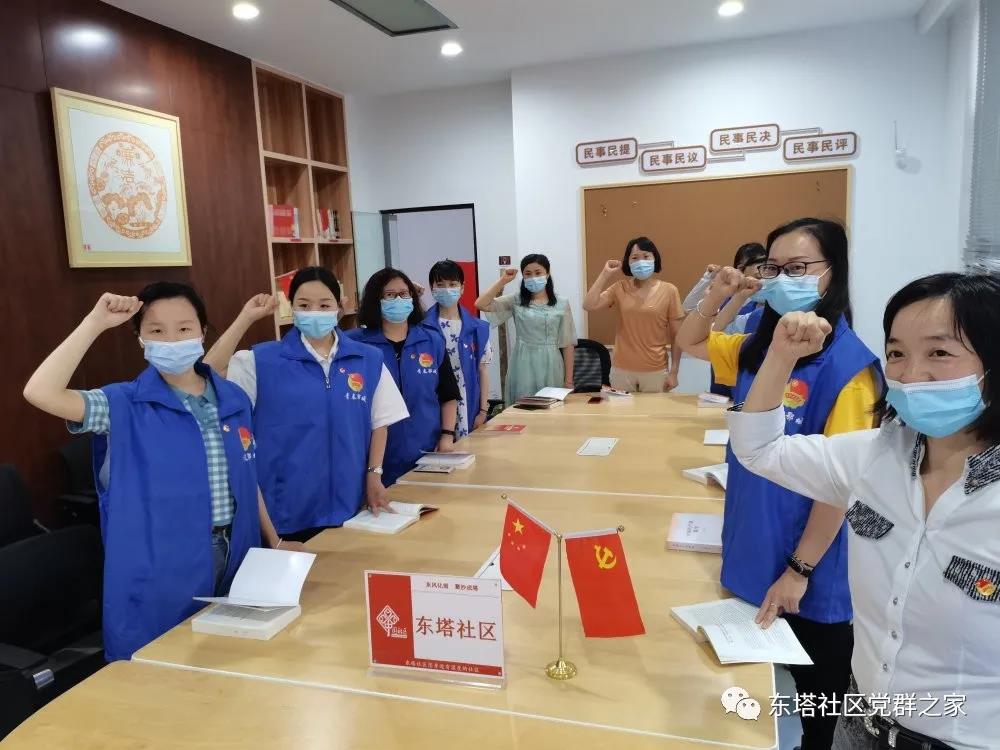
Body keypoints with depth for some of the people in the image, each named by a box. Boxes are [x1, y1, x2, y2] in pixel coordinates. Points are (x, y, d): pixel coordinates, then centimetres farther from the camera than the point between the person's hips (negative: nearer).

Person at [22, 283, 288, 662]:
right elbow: (40, 392, -24)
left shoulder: (234, 399, 3)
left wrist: (274, 540, 14)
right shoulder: (125, 405, -7)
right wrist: (95, 323, -21)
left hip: (233, 559, 4)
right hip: (158, 572, -3)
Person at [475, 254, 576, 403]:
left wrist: (569, 380, -1)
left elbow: (567, 344, 2)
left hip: (550, 366, 0)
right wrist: (503, 280, -6)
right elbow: (481, 305, -7)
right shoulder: (515, 301, 4)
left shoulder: (561, 304, 3)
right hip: (523, 366, 0)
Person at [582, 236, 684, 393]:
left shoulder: (669, 291, -4)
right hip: (622, 370, 1)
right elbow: (589, 306, -13)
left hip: (655, 371, -1)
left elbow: (676, 336, -1)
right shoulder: (620, 288, 1)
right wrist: (606, 274, -8)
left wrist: (673, 372, -3)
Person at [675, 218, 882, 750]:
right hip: (752, 551, 7)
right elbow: (688, 343, 15)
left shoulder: (847, 362, -20)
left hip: (810, 568, -6)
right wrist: (717, 297, -4)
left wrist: (800, 568, -18)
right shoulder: (759, 344, 0)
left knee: (816, 687, 18)